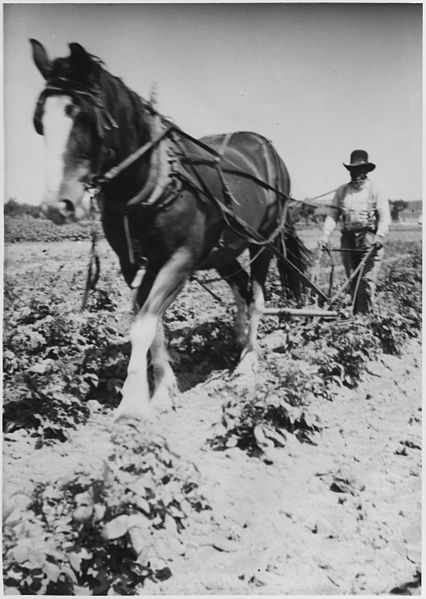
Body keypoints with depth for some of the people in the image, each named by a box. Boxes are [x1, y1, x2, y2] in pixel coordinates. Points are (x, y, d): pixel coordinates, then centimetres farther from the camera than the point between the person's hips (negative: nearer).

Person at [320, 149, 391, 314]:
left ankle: (363, 314, -7)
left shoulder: (376, 190, 4)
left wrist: (380, 236, -18)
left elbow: (384, 216, -2)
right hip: (348, 239, 3)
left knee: (367, 278, -9)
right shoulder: (341, 191, 13)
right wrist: (325, 235, -4)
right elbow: (332, 215, 9)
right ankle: (355, 312, 14)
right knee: (352, 280, 6)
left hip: (369, 240, -3)